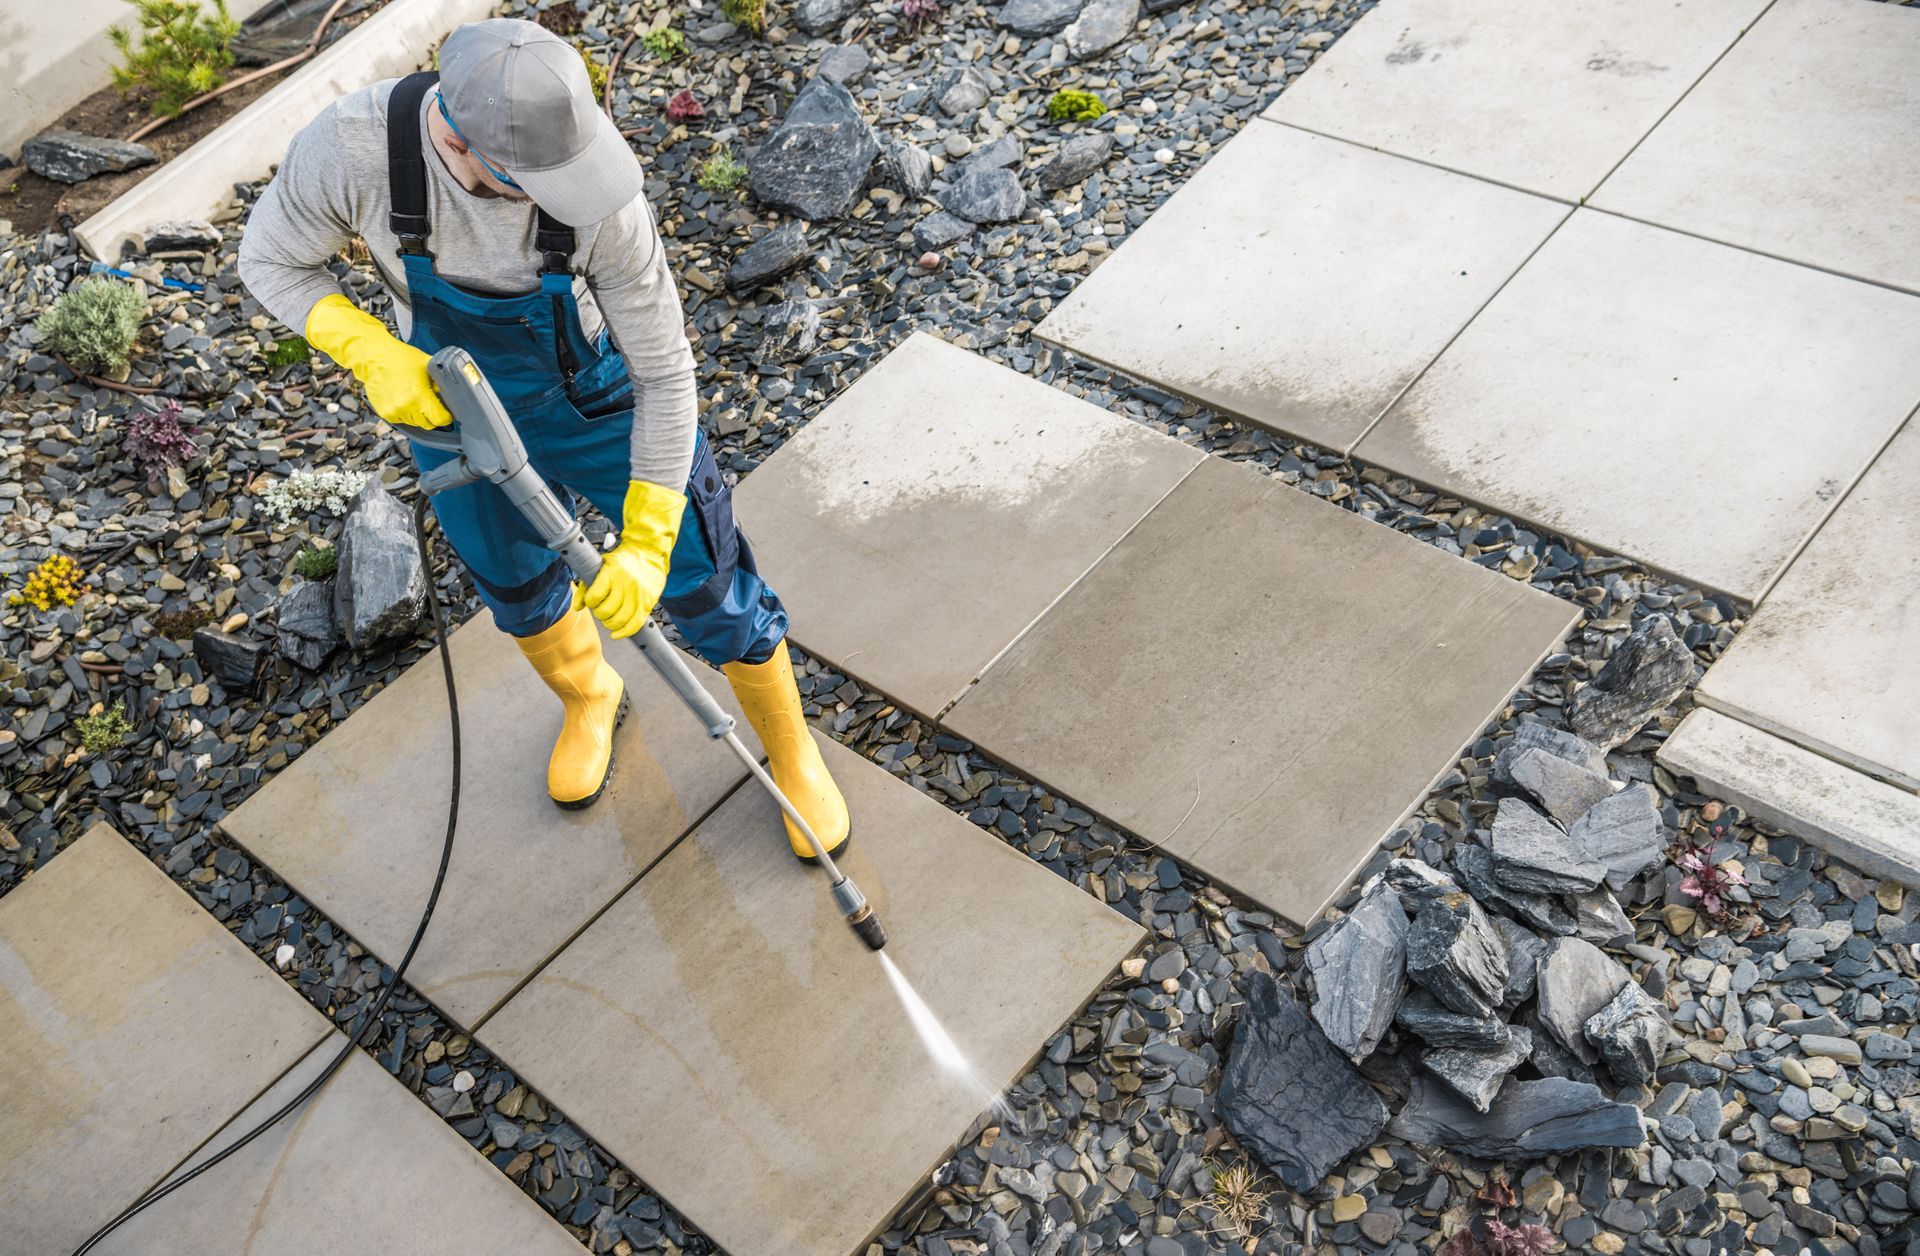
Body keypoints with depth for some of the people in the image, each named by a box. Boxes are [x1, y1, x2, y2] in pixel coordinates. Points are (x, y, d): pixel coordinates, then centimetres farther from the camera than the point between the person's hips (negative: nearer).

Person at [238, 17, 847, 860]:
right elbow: (271, 261, -13)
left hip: (603, 404, -2)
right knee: (518, 590, 24)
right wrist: (375, 356, -31)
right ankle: (588, 700, 59)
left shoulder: (601, 197, -36)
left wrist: (646, 544, -25)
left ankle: (790, 752, 35)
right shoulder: (351, 144, -33)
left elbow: (664, 373, -25)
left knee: (705, 587, 7)